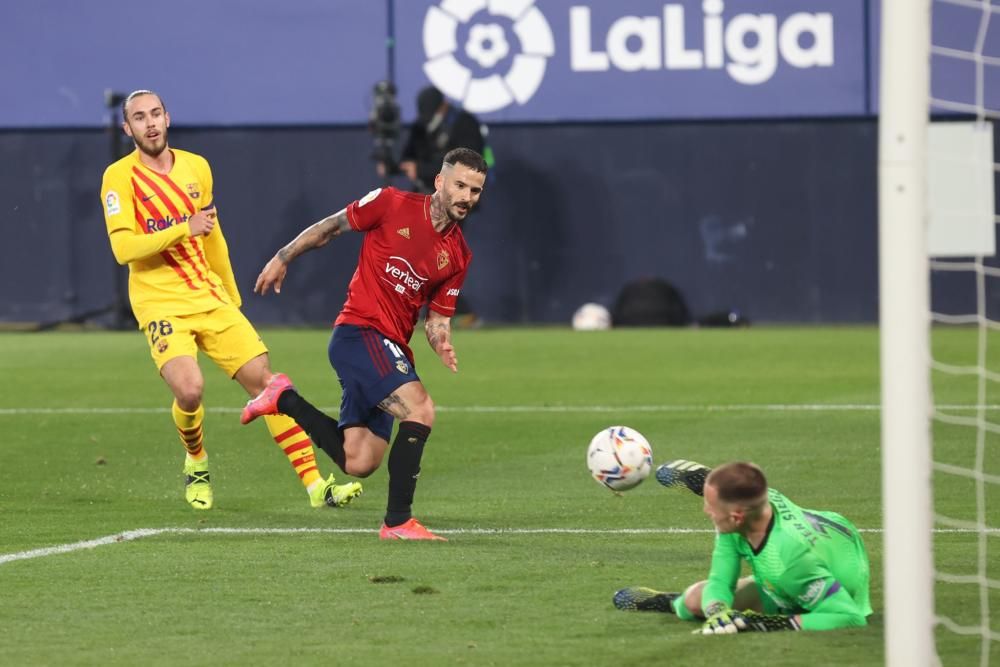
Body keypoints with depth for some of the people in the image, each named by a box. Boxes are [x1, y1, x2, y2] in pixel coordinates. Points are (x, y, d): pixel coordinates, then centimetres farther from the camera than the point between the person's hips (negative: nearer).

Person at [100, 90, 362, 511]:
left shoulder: (197, 167, 11)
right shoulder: (120, 177, -6)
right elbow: (123, 247, -17)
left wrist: (232, 297, 28)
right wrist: (184, 229, -24)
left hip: (211, 298, 5)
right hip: (161, 303, -5)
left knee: (263, 379, -3)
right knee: (189, 389, -25)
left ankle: (315, 485, -1)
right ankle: (196, 466, 7)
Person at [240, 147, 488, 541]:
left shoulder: (458, 255, 9)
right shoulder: (392, 204, -6)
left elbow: (437, 316, 14)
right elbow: (331, 226, 4)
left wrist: (441, 344, -8)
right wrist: (283, 258, 4)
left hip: (391, 349, 7)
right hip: (359, 331, -7)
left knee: (358, 463, 5)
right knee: (420, 410, -26)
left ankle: (285, 399, 24)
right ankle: (398, 522, -21)